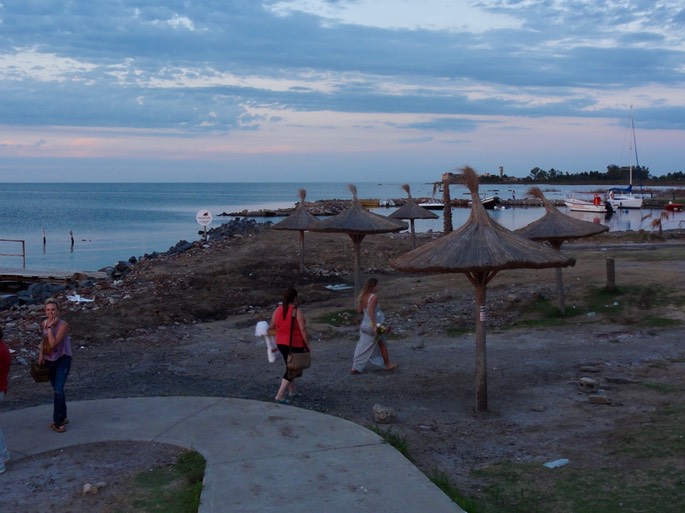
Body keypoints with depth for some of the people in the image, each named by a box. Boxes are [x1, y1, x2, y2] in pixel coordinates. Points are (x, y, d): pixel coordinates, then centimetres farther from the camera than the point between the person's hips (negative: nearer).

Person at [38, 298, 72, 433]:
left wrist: (49, 327, -27)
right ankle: (62, 417, 30)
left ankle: (57, 422, -4)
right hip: (49, 360, 6)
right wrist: (41, 354, 3)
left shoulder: (63, 325, -21)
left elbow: (53, 343, -30)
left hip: (62, 360, -6)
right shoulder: (44, 323, -2)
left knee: (58, 391, -14)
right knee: (57, 390, 16)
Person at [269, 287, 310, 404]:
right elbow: (303, 330, -17)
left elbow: (271, 327, 7)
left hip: (281, 343, 6)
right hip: (295, 344, -6)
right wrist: (307, 344, -8)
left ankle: (292, 391, 32)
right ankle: (280, 396, -8)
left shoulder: (277, 310, 0)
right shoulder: (297, 311, -16)